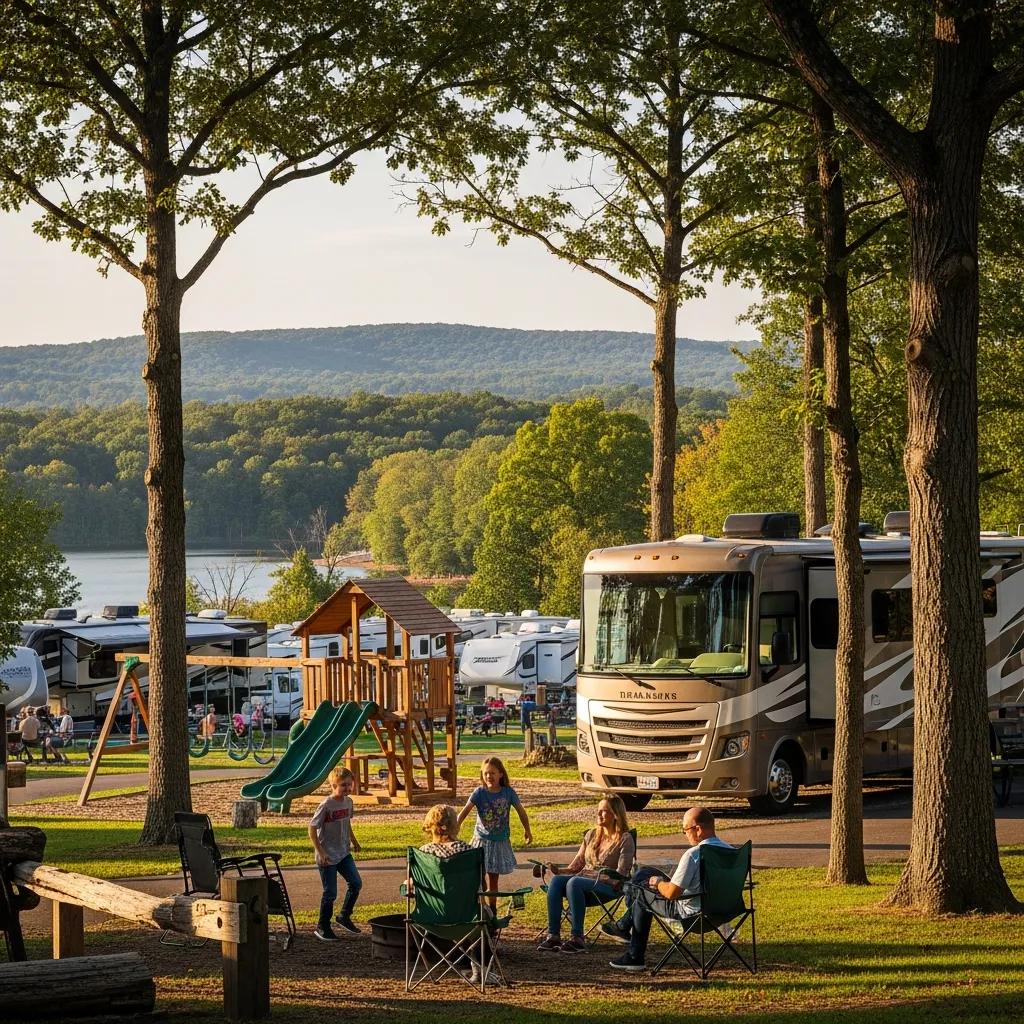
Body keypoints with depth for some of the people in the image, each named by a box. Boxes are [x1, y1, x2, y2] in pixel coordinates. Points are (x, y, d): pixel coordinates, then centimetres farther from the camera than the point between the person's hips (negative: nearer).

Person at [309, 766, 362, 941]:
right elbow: (312, 829, -17)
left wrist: (353, 841, 23)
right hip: (328, 857, -7)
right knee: (330, 893, -1)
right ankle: (322, 927, 14)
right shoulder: (326, 805, -19)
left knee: (356, 883, 3)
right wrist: (321, 853, -20)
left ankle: (344, 917, 21)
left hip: (344, 853, 7)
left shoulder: (348, 802, 2)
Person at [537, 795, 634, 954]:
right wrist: (560, 871, -1)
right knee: (556, 880, -26)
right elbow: (576, 864, 18)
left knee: (574, 883, -36)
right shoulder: (591, 835, 19)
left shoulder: (625, 839, 0)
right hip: (583, 879, 6)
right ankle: (553, 936, -33)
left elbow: (621, 874, -7)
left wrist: (600, 876, -22)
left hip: (608, 886, -6)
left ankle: (577, 938, -38)